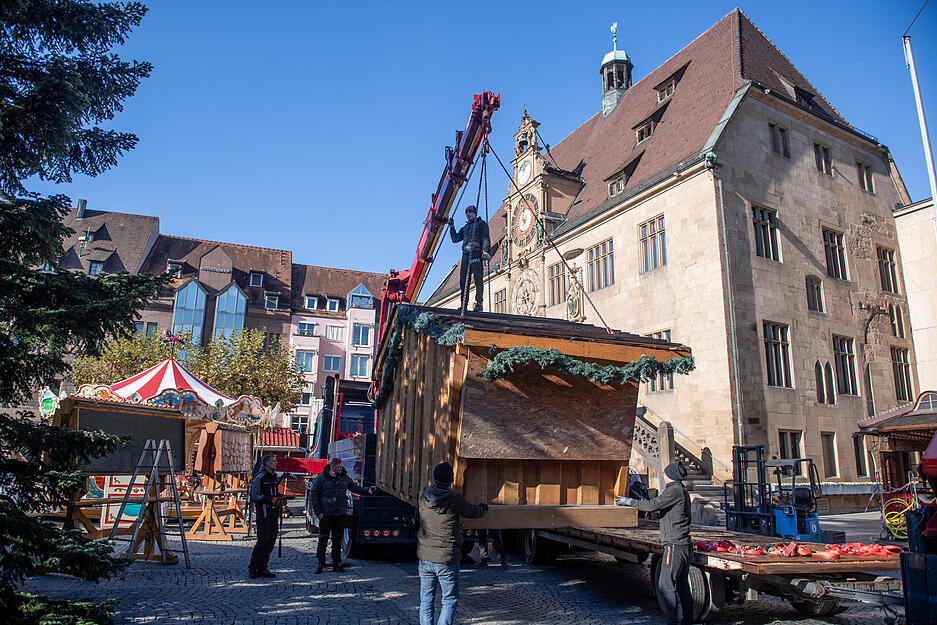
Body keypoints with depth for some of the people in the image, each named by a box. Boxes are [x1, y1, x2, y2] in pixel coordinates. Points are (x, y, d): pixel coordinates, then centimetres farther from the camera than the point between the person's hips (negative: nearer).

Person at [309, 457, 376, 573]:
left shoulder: (344, 478, 8)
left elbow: (356, 488, 13)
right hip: (326, 514, -3)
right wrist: (318, 511, -7)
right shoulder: (322, 478, -3)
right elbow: (313, 494, -1)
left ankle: (336, 564, 18)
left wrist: (368, 490, -5)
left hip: (339, 514, 4)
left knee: (337, 539, 9)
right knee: (323, 539, 0)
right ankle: (320, 563, 13)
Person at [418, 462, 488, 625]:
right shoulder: (456, 500, -17)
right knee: (450, 600, 11)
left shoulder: (423, 498, -4)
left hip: (425, 558, 4)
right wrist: (483, 507, 26)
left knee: (426, 600, 16)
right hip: (447, 560, -4)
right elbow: (474, 512, 1)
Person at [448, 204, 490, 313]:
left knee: (478, 280, -11)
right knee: (463, 281, -1)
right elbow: (455, 239, 26)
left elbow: (485, 238, -1)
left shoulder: (481, 223, 11)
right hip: (466, 254, 6)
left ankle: (478, 304, -11)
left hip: (476, 254, -6)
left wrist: (486, 251, -15)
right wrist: (452, 227, 16)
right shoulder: (465, 227, 29)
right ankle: (463, 305, 1)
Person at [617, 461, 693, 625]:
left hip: (675, 546, -10)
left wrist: (630, 501, -9)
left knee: (666, 586, -9)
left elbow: (653, 505, -18)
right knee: (682, 586, 14)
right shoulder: (683, 492, 16)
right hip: (685, 546, 10)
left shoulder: (674, 490, -13)